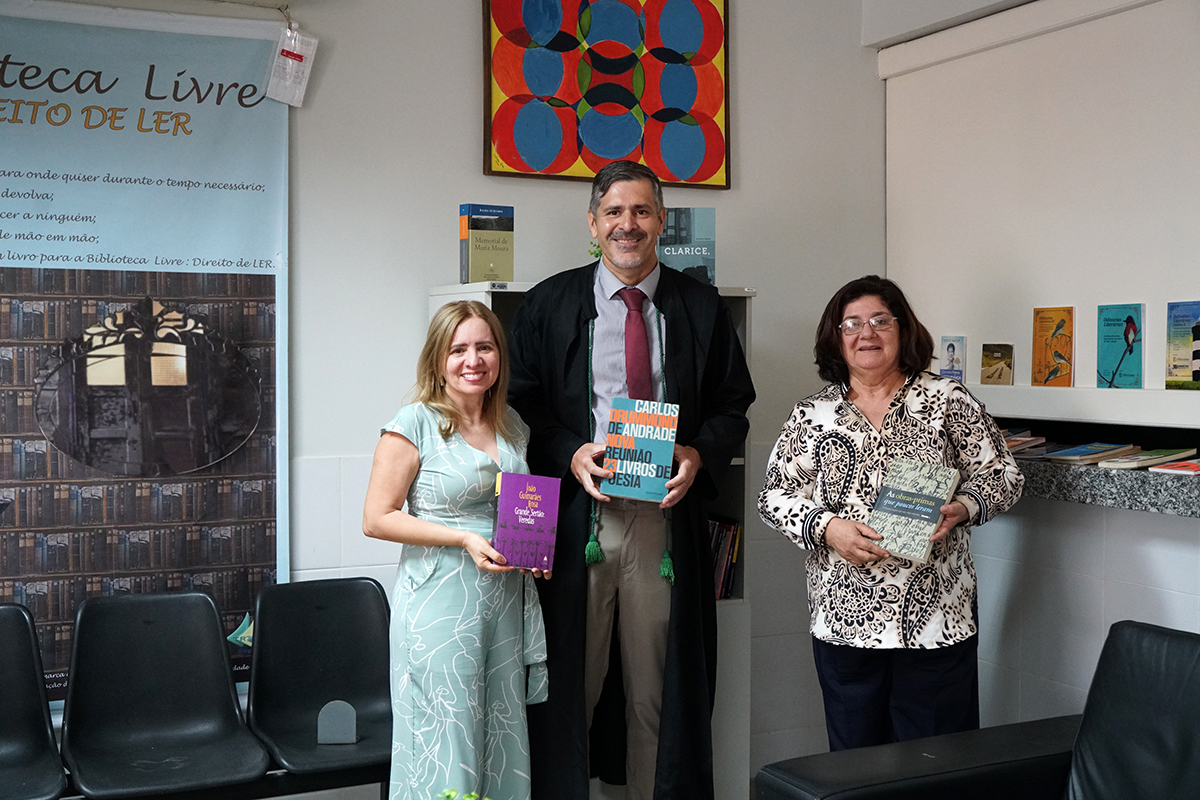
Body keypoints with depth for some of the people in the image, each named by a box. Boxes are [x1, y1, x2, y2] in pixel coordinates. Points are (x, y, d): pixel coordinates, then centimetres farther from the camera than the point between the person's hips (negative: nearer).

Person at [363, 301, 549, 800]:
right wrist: (464, 538, -17)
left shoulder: (511, 425, 10)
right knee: (446, 744, 0)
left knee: (503, 736, 12)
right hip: (440, 604, -6)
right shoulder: (415, 423, -8)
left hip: (506, 601, 6)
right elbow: (376, 519, -10)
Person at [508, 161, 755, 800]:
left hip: (667, 512, 1)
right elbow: (521, 404, 6)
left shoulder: (701, 308, 10)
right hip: (576, 511, -1)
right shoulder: (549, 304, 7)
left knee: (659, 684, 7)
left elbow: (732, 405, 12)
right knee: (570, 679, 2)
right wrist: (569, 455, -11)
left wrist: (700, 453, -8)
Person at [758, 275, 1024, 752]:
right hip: (844, 618, 2)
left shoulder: (948, 400, 4)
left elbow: (1001, 475, 5)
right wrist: (826, 528, -11)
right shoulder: (813, 416, 7)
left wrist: (962, 508, -14)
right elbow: (776, 495, 6)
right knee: (853, 758, 9)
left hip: (936, 618, -1)